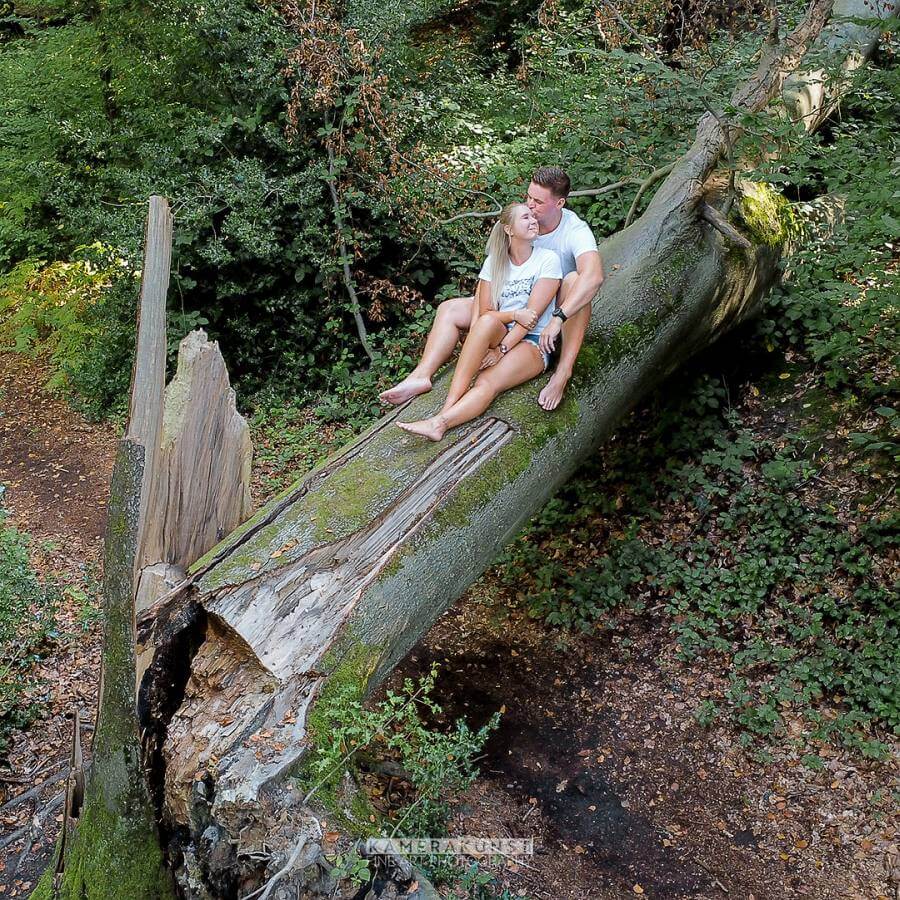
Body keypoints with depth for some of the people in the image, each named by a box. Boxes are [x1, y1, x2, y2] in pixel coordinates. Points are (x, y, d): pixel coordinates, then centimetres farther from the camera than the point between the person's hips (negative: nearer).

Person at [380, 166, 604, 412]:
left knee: (574, 279, -37)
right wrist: (476, 320, -25)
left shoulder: (575, 230, -22)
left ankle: (563, 371, -40)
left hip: (559, 308, -4)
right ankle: (421, 376, -24)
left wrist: (558, 320, -49)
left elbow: (594, 276, -41)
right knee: (449, 309, -7)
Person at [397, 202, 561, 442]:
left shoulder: (548, 259, -3)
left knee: (486, 384, -32)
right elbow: (484, 314, 3)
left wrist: (501, 350, -20)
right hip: (499, 336, 3)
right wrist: (514, 315, -16)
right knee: (487, 322, -34)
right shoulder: (494, 261, 9)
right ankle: (450, 405, -40)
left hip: (532, 343, -3)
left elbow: (533, 314, -12)